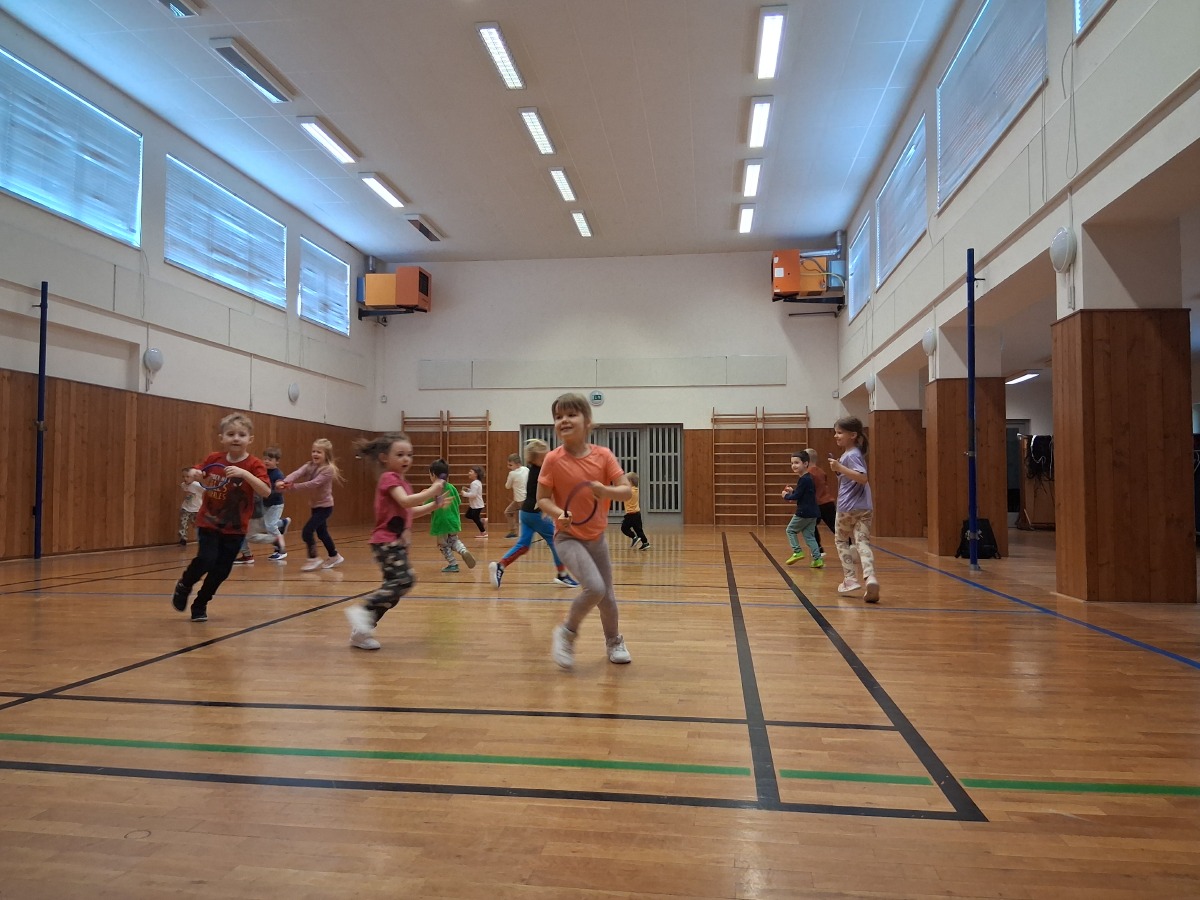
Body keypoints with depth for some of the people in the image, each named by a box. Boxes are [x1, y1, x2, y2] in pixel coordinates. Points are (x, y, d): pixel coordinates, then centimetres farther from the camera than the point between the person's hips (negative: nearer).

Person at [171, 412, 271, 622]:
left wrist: (245, 474, -37)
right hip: (209, 522, 1)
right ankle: (184, 586, 16)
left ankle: (200, 604, 29)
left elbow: (266, 492, -24)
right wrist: (193, 473, -9)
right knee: (206, 559, -16)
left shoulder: (254, 465, -11)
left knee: (222, 570, 4)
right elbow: (193, 473, 16)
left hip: (235, 528, 0)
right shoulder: (214, 459, -2)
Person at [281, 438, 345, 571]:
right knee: (321, 533, 19)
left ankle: (314, 559, 1)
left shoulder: (328, 469, -20)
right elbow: (297, 473, -20)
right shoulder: (309, 465, -1)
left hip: (325, 506, -8)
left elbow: (313, 483, -31)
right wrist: (285, 482, -40)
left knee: (307, 531, -14)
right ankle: (335, 557, 36)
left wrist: (293, 486, -39)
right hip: (314, 506, 8)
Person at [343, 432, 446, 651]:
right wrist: (432, 490, -23)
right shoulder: (389, 478, -11)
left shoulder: (401, 481, 19)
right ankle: (362, 609, -17)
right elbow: (405, 502, -26)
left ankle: (362, 630, 16)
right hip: (387, 542, -10)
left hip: (396, 543, 10)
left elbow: (409, 511, 25)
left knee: (394, 586, 10)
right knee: (404, 580, -22)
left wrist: (433, 505, 16)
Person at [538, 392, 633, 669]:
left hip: (597, 537, 4)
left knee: (607, 596, 13)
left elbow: (626, 491, -9)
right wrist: (559, 514, -28)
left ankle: (614, 642, 42)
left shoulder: (603, 455, -9)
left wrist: (605, 490, -30)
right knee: (594, 587, -24)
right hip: (568, 537, -4)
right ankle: (567, 632, 3)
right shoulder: (553, 459, -14)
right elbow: (542, 499, -8)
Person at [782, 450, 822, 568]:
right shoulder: (809, 478, 13)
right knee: (809, 535, 11)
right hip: (813, 513, 9)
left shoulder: (803, 479, -17)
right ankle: (817, 559, 6)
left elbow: (797, 496, -18)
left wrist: (786, 496, -1)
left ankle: (797, 552, 5)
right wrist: (793, 491, 13)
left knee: (791, 530, 9)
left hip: (803, 513, -9)